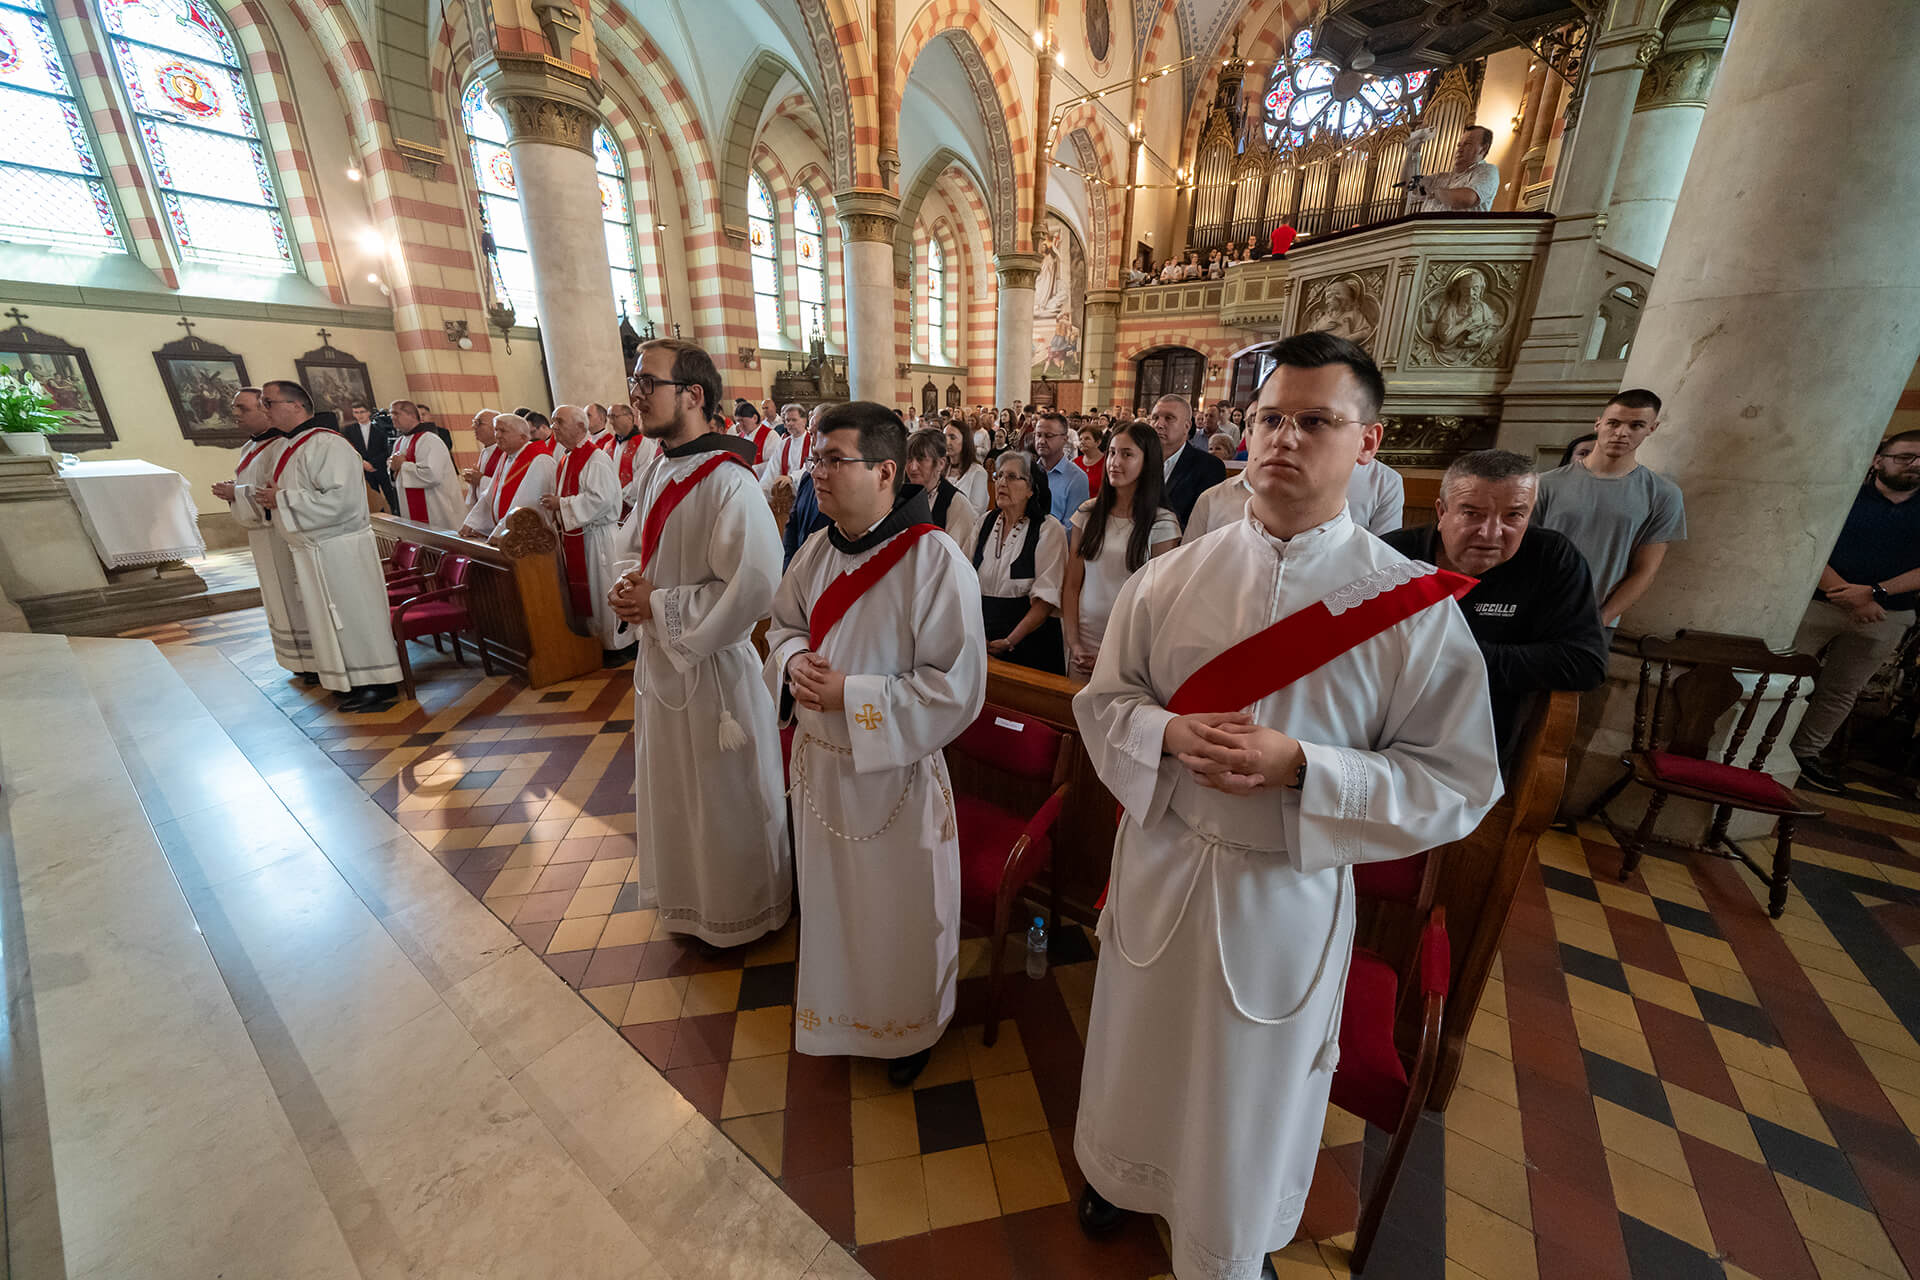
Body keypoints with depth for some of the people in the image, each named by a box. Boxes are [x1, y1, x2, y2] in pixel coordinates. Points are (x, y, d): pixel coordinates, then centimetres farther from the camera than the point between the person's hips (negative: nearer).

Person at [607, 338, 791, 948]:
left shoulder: (729, 483, -21)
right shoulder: (657, 471, 6)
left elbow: (752, 588, -28)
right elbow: (634, 548, 19)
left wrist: (659, 606, -19)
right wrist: (629, 585, -3)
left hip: (712, 664, -9)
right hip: (658, 658, 9)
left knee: (724, 798, 11)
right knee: (672, 789, 25)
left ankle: (738, 909, 37)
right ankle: (684, 895, 50)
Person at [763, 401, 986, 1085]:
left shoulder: (936, 562, -23)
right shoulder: (817, 549, -2)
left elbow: (956, 687, -23)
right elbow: (783, 622, 13)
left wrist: (850, 695, -24)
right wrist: (793, 662, -10)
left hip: (894, 770, -5)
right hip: (820, 760, 6)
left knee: (900, 906, 17)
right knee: (832, 894, 26)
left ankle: (909, 1028, 48)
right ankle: (838, 1007, 57)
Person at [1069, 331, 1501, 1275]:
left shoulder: (1416, 606, -12)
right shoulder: (1170, 578, -6)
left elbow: (1455, 784, -10)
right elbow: (1101, 700, 0)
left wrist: (1300, 766, -26)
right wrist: (1169, 734, -21)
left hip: (1287, 894, -1)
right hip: (1159, 868, 2)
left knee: (1249, 1091, 24)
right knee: (1141, 1059, 27)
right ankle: (1121, 1178, 61)